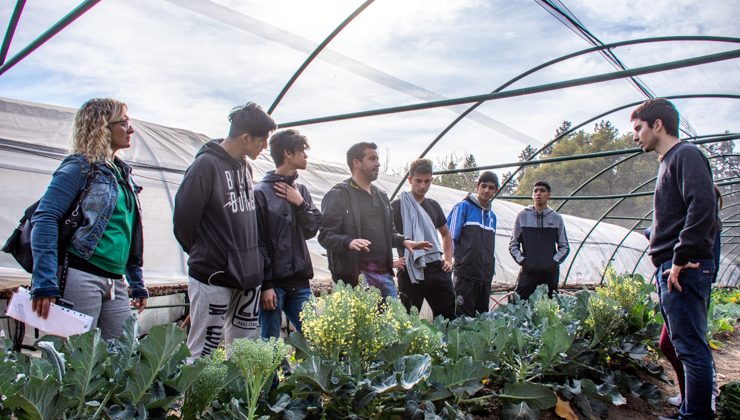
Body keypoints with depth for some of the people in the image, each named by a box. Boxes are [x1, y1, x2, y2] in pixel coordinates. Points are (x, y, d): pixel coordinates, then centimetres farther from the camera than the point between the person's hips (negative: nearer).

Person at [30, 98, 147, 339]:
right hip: (81, 278, -7)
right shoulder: (80, 168, -3)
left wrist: (138, 284, 20)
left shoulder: (123, 173, 17)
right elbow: (44, 220, -12)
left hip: (116, 283, 7)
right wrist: (45, 284, -20)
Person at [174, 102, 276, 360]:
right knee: (204, 353, 2)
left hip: (247, 276, 8)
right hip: (213, 278, -7)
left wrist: (251, 259, 13)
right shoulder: (206, 165, -14)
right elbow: (184, 218, -12)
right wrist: (202, 254, 2)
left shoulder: (245, 167, 10)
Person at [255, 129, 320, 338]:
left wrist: (300, 203, -5)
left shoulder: (301, 190, 14)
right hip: (273, 283, -6)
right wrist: (265, 285, -12)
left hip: (300, 282, 6)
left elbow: (311, 230, 10)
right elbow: (258, 242, -9)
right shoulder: (261, 192, -6)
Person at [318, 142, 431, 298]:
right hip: (355, 276, -7)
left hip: (384, 274, 7)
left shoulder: (381, 196, 20)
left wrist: (404, 241, 8)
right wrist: (349, 242, -28)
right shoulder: (338, 195, -4)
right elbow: (325, 235, -10)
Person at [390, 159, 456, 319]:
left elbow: (446, 234, 28)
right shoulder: (397, 206, -3)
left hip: (437, 269, 5)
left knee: (450, 316, 6)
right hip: (410, 272, -5)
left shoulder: (433, 206, 14)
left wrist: (448, 258, 17)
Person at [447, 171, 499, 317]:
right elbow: (451, 237, -6)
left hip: (485, 277, 6)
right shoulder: (463, 207, -3)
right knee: (464, 317, -6)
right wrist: (461, 259, -5)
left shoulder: (492, 215, 17)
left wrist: (490, 270, 15)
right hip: (466, 275, -6)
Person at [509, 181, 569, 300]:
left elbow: (564, 247, 11)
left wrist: (554, 261, -3)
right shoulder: (522, 216, 5)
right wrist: (522, 261, -4)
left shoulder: (556, 218, 7)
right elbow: (513, 245, 8)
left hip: (551, 273, 1)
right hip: (528, 272, -1)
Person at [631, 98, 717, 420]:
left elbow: (702, 208, -21)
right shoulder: (669, 161, 22)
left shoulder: (686, 155, -8)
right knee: (684, 345, 15)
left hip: (684, 270, -10)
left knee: (691, 347, -6)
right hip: (672, 271, 10)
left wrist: (681, 260, -20)